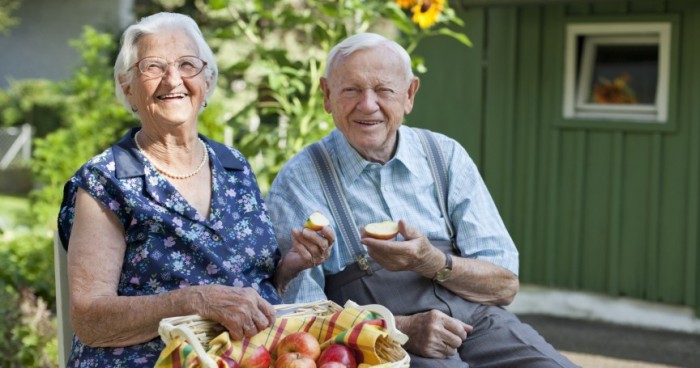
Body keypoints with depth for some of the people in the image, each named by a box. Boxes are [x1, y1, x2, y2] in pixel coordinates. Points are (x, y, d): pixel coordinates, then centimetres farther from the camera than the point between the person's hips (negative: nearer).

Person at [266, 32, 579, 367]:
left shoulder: (446, 156, 9)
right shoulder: (298, 182, 1)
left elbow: (505, 285, 6)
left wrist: (433, 263, -13)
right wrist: (401, 328, -17)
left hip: (478, 322, 4)